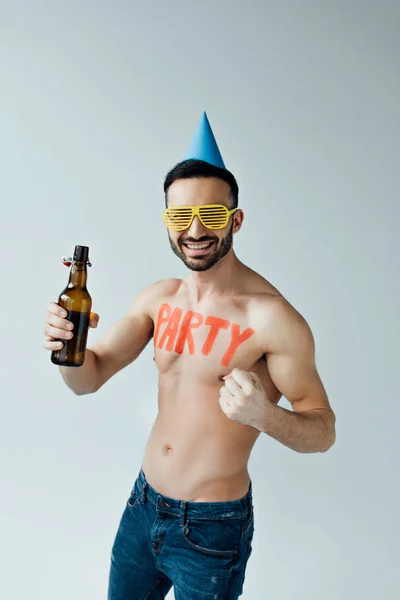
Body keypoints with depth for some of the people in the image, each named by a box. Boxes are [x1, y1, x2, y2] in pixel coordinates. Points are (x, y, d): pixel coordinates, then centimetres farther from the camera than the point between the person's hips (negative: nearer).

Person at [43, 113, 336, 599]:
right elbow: (89, 378, -2)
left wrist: (264, 416, -36)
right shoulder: (159, 298, -3)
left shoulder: (272, 317, -22)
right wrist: (67, 344, -24)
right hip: (142, 506, 5)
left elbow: (323, 431, -15)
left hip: (211, 531, -5)